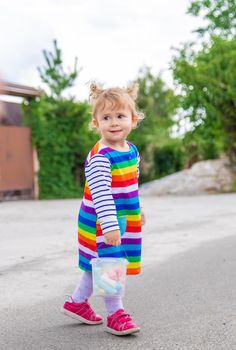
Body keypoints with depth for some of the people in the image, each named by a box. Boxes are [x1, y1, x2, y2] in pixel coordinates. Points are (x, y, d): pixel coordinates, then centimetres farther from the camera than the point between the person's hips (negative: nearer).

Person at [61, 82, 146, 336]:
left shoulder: (132, 149, 4)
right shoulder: (99, 156, -23)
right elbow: (100, 192, -30)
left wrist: (137, 209, 27)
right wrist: (109, 225, -36)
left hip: (124, 220, 8)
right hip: (100, 222, -8)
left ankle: (77, 302, 36)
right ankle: (115, 314, 18)